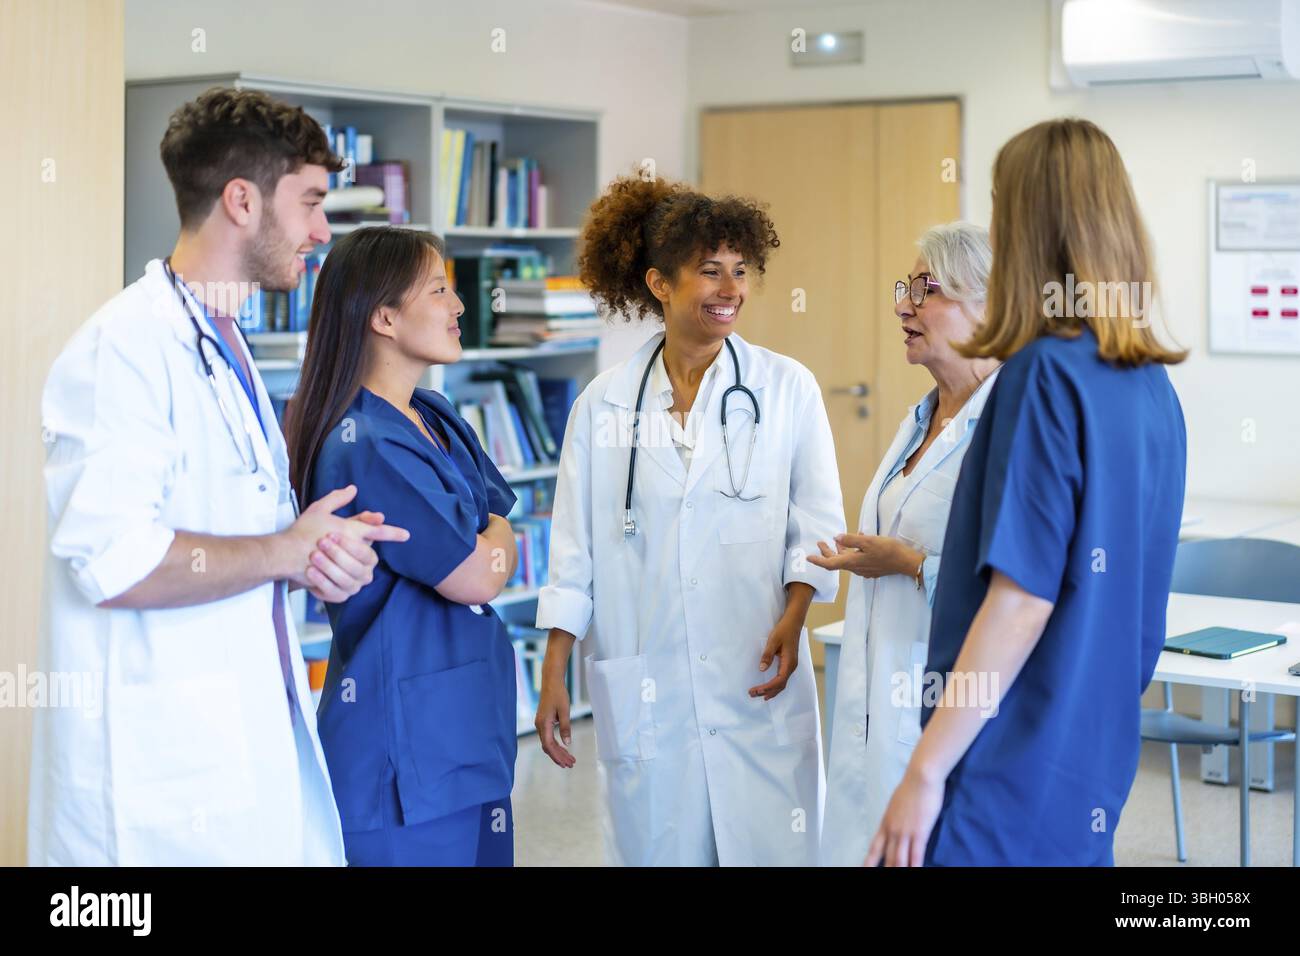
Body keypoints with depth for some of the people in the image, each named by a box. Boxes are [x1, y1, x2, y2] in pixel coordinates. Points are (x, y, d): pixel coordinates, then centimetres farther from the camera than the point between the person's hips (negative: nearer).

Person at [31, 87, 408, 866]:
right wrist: (291, 551, -13)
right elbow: (114, 561, -25)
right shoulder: (128, 347, -14)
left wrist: (324, 556, 1)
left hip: (257, 750, 9)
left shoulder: (229, 350, 17)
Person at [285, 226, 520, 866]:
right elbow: (477, 578, -15)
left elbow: (505, 539, 13)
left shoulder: (438, 418, 11)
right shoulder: (364, 447, -19)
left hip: (471, 732, 9)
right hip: (406, 747, -9)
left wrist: (484, 550, -7)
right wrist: (490, 545, 6)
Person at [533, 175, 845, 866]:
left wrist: (793, 615, -14)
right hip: (641, 689, 1)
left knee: (770, 849, -1)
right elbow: (575, 552, 7)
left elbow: (816, 522, 3)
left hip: (757, 680, -1)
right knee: (655, 850, 6)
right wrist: (553, 677, 4)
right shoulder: (603, 404, 5)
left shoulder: (787, 388, 3)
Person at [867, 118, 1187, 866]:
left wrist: (927, 769, -15)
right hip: (1096, 757, 8)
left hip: (1014, 773, -8)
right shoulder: (1152, 386, 6)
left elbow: (1023, 601, -20)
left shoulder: (1046, 375, -17)